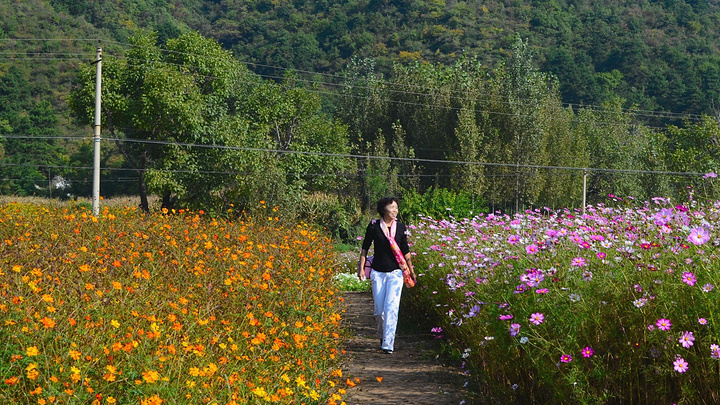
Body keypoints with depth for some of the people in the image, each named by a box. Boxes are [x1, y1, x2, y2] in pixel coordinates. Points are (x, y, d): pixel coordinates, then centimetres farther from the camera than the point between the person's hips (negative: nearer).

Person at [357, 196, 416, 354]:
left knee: (391, 307, -12)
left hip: (395, 273, 0)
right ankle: (382, 335, 31)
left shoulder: (400, 227, 4)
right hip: (377, 273, 0)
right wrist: (361, 267, 1)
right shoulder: (374, 226, -1)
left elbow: (405, 251, 14)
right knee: (379, 310, 5)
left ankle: (388, 344, -11)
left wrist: (411, 269, 18)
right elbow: (365, 248, 6)